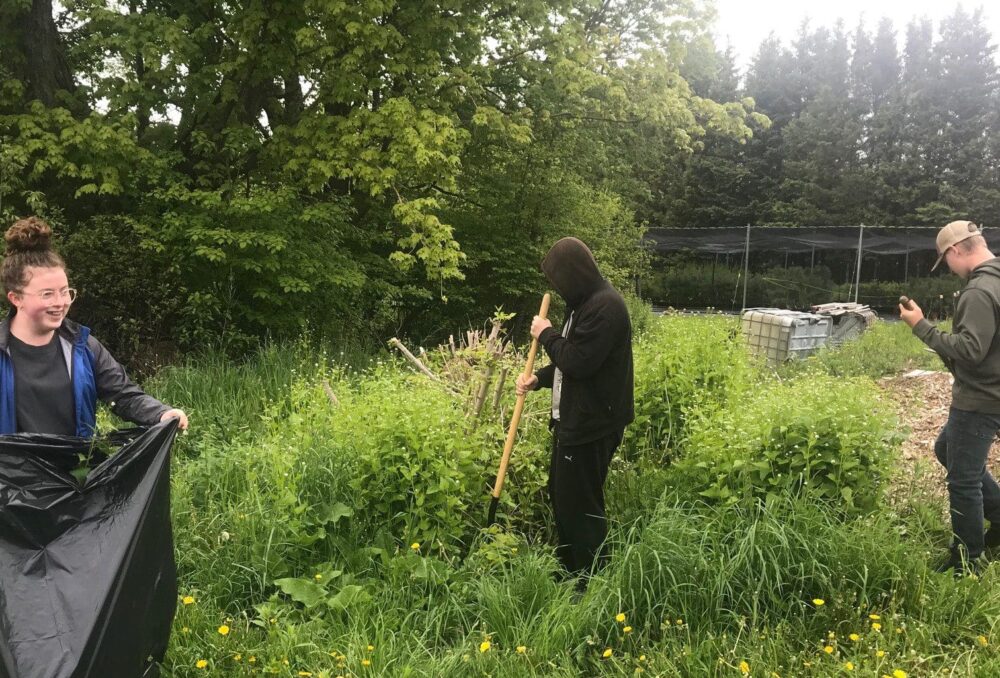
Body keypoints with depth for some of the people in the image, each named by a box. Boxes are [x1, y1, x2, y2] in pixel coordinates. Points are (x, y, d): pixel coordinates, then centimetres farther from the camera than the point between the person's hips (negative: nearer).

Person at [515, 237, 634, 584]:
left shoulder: (604, 306, -20)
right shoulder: (586, 302, 12)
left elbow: (577, 362, -26)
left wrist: (546, 334, -10)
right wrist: (539, 379, 6)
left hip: (591, 424, -11)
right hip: (574, 418, 11)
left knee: (580, 504, -1)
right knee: (561, 494, 20)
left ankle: (591, 580, 12)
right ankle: (568, 567, 34)